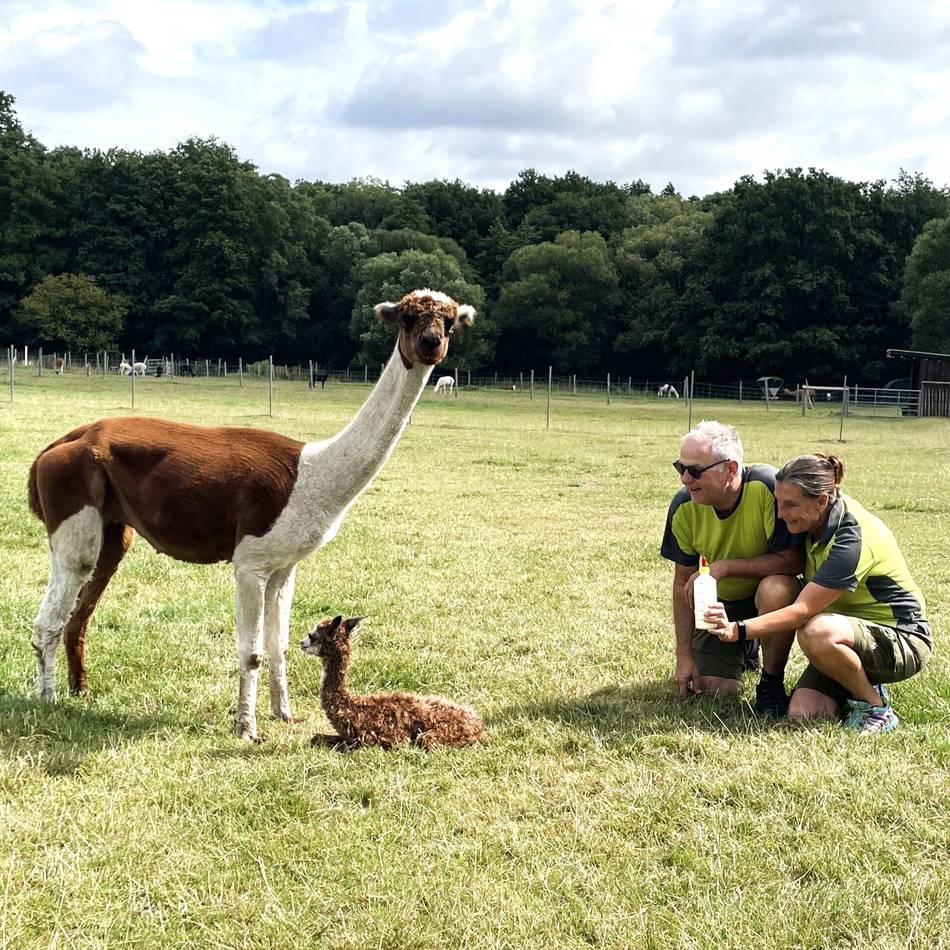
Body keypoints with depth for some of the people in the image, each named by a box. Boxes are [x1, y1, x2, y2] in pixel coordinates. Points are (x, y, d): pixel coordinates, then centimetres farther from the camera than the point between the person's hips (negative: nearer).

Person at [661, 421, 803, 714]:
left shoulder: (767, 486, -30)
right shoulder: (684, 506, -15)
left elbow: (792, 560, -29)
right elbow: (683, 583, -4)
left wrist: (724, 566, -32)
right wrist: (684, 657, -5)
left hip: (767, 594, -4)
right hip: (722, 602, 4)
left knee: (776, 589, -38)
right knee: (712, 688, -10)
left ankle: (772, 683, -12)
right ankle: (745, 650, 28)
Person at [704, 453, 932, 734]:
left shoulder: (853, 540, -28)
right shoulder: (818, 519, -4)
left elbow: (803, 611, -30)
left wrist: (738, 629, -37)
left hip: (903, 641, -7)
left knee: (817, 633, -37)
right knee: (802, 712, -17)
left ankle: (876, 708, -14)